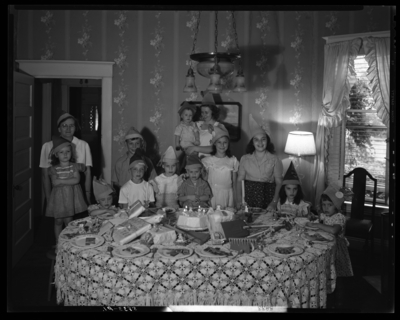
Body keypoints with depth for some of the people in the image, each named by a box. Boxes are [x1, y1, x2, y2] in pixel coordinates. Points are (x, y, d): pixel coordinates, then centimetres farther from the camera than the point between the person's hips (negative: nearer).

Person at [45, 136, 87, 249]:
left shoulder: (74, 166, -2)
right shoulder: (54, 169, -2)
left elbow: (76, 180, -15)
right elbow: (54, 182, -16)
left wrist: (61, 180, -15)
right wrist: (69, 180, -16)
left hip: (71, 196, -1)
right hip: (58, 197, 1)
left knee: (68, 221, 4)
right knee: (58, 221, 11)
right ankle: (58, 244, 24)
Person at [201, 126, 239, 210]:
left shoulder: (233, 160, 3)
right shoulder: (207, 160, -1)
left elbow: (235, 183, 8)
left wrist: (235, 201, 8)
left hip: (227, 196, 1)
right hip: (212, 195, -1)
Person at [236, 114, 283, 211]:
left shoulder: (274, 160, 0)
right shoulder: (245, 159, 4)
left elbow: (279, 182, -1)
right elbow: (239, 180, 4)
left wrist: (274, 202, -11)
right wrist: (239, 200, -7)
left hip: (267, 198, -1)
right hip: (248, 198, 1)